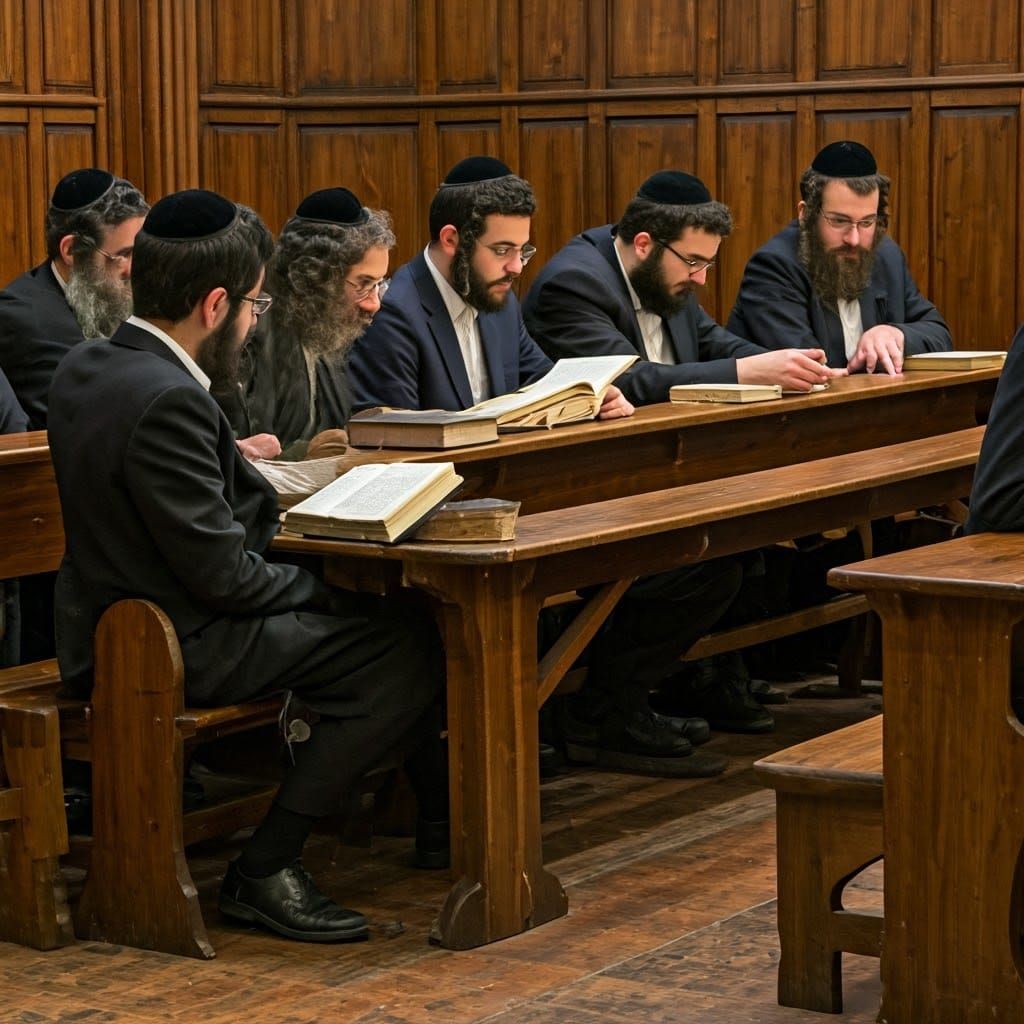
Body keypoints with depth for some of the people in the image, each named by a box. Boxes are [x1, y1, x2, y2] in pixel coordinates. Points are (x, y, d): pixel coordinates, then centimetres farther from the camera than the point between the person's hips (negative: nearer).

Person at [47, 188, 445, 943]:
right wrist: (327, 590, -8)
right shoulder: (167, 401, -25)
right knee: (407, 649, -11)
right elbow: (223, 573, -23)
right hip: (174, 652, -10)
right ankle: (265, 870, -7)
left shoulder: (85, 368, 4)